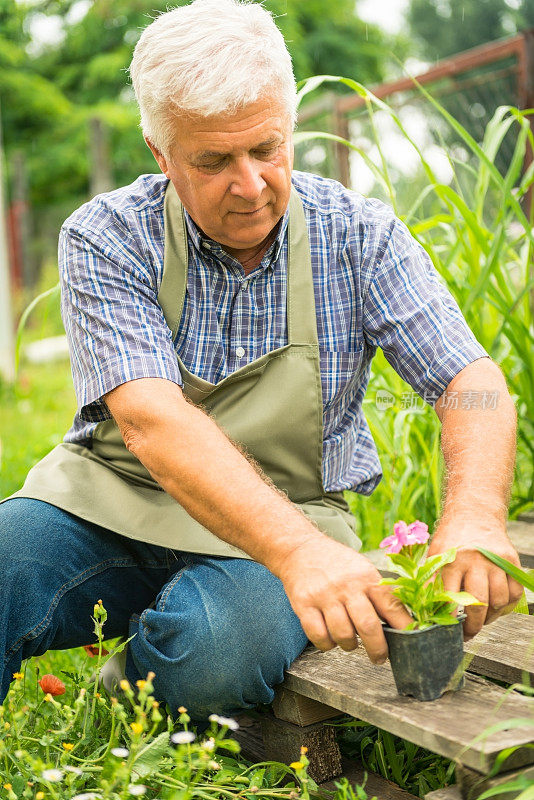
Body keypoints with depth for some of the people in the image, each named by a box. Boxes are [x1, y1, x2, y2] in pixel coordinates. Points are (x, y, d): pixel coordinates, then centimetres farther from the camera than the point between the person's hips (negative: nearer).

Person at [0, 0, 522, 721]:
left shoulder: (356, 233, -4)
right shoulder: (107, 237, -10)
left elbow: (473, 380, -8)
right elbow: (151, 419, -25)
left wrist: (475, 518, -30)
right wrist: (298, 550, -40)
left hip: (287, 520, 1)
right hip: (108, 501, 0)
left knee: (218, 649, -32)